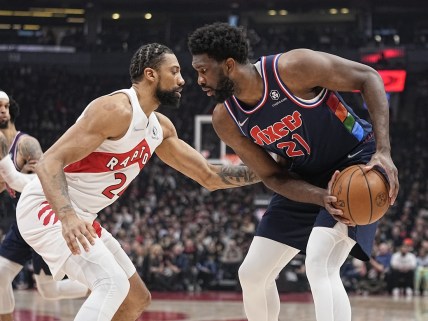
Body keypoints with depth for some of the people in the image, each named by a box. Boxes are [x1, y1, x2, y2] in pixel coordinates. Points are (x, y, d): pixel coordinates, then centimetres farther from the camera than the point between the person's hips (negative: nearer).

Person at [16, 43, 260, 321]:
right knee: (114, 284, -27)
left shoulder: (160, 128, 9)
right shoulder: (116, 110, -20)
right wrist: (68, 217, -42)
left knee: (137, 298, 13)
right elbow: (50, 162, -27)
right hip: (47, 207, -10)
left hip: (76, 217, 10)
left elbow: (209, 177, 16)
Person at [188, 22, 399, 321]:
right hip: (305, 181, 7)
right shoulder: (226, 120, -10)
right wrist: (322, 198, -25)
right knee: (252, 274, 6)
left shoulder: (292, 67, -28)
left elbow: (368, 77, -19)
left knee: (320, 265, -27)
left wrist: (383, 151, -28)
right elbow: (272, 176, -5)